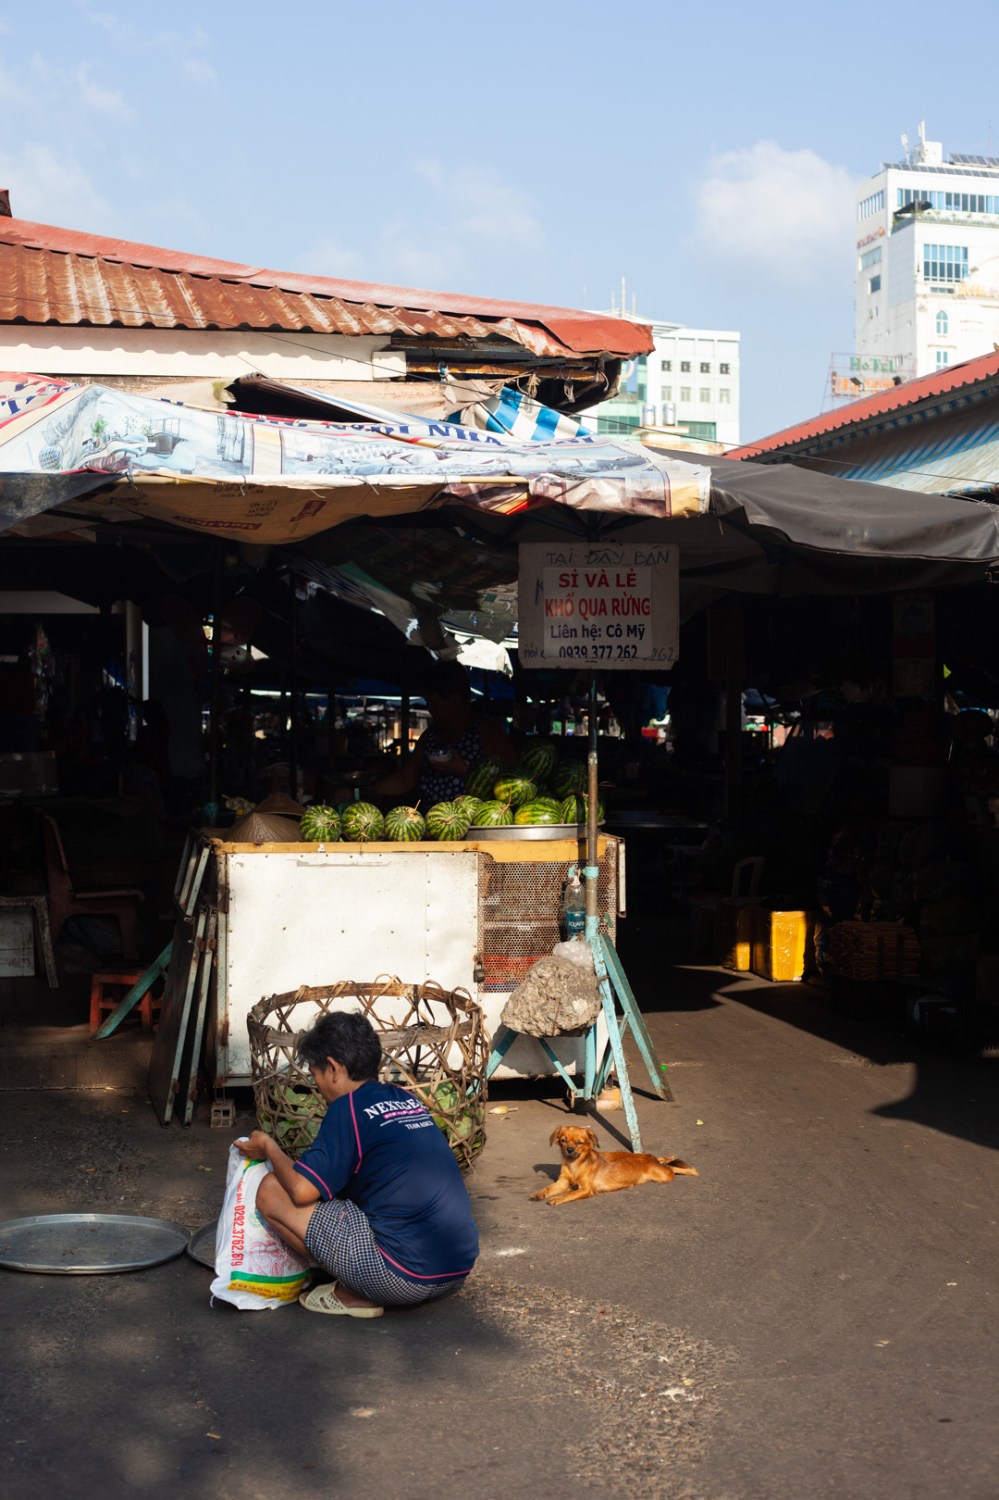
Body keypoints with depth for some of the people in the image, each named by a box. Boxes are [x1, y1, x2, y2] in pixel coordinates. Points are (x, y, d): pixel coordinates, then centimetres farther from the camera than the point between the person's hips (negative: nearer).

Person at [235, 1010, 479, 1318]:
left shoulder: (350, 1107, -7)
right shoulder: (410, 1101, 15)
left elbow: (302, 1190, -13)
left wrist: (269, 1148, 8)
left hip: (406, 1277, -9)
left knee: (272, 1191, -1)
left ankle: (352, 1295, 3)